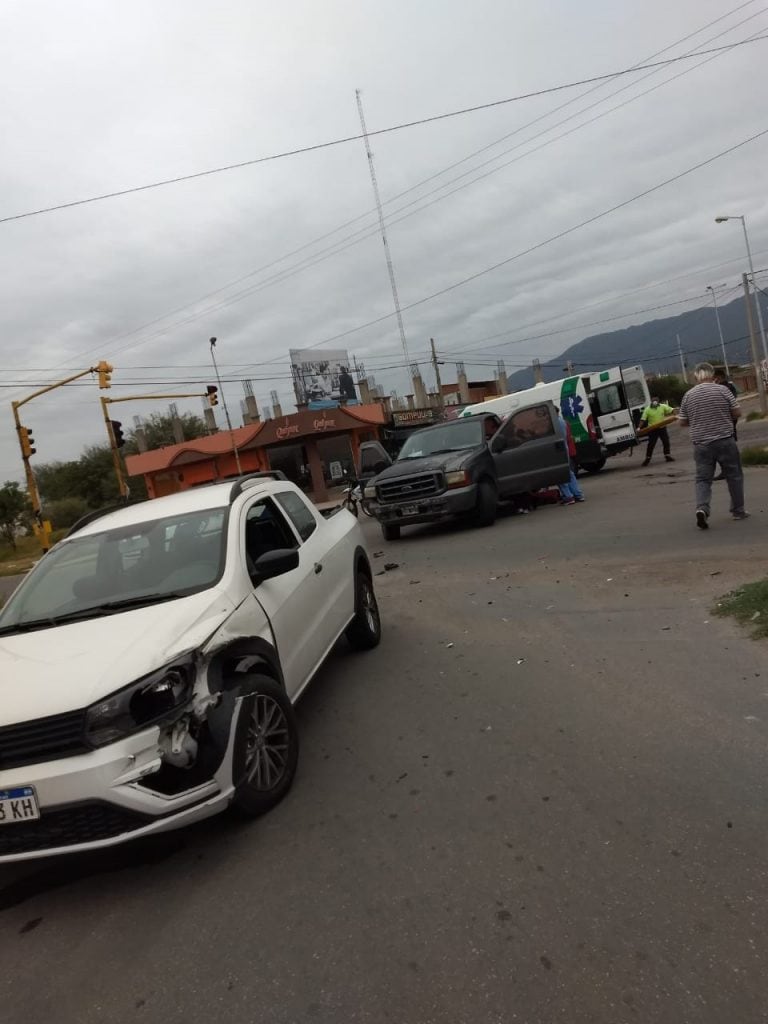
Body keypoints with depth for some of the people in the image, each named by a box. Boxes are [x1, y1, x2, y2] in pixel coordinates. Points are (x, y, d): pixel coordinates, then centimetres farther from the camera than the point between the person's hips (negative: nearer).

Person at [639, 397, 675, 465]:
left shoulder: (663, 406, -1)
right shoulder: (647, 409, -9)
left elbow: (672, 410, 6)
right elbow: (643, 419, -14)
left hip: (662, 428, 3)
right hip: (653, 429, -3)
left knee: (666, 442, 7)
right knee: (651, 444, -3)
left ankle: (668, 456, 19)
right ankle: (647, 458, 5)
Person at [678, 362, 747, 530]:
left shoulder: (688, 395, 0)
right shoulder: (722, 390, -5)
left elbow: (682, 422, 5)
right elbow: (737, 413, -1)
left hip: (701, 444, 1)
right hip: (725, 441, -1)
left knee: (703, 479, 4)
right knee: (734, 476, 13)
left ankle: (702, 508, -18)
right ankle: (738, 511, 22)